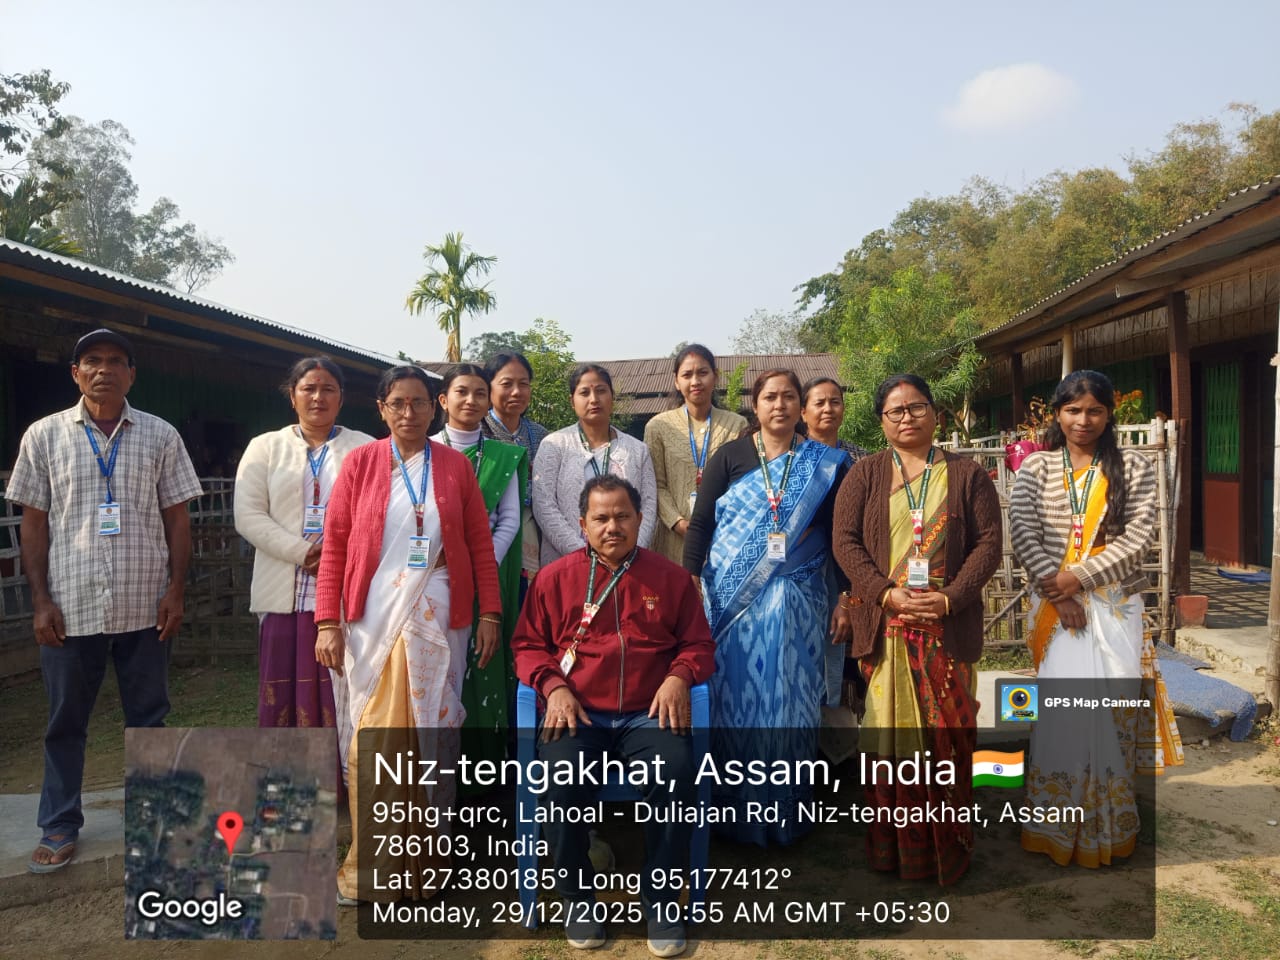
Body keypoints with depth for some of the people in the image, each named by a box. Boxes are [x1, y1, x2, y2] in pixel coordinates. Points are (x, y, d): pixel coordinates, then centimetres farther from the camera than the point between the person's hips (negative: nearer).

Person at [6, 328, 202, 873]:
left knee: (148, 716, 10)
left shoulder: (160, 436, 3)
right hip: (71, 606, 0)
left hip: (145, 606, 0)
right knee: (65, 721, 11)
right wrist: (40, 599, -3)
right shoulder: (45, 435, 3)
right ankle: (59, 827, 26)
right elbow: (33, 523, 4)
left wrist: (177, 589, -3)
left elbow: (176, 518, 4)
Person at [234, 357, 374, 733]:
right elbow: (248, 516, 2)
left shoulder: (365, 448, 9)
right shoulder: (265, 447, 12)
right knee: (284, 697, 2)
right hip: (286, 595, 1)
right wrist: (302, 552, -10)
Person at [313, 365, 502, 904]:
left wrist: (490, 613, -1)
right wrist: (327, 622, -5)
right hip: (372, 618, 0)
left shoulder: (455, 466, 6)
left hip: (438, 618, 1)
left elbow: (480, 545, 5)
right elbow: (335, 546, 1)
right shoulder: (360, 463, 4)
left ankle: (426, 867, 22)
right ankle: (370, 868, 17)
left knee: (434, 734, 6)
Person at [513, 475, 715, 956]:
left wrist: (679, 677, -6)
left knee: (676, 772, -30)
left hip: (649, 714, 0)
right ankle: (577, 896, -3)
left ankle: (659, 899, -6)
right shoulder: (555, 577, 10)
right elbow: (528, 644, 13)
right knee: (560, 776, -30)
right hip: (578, 713, 0)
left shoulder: (670, 577, 11)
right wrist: (553, 686, -5)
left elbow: (699, 644, 15)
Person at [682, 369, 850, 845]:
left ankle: (786, 812, 19)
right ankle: (734, 807, 20)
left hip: (795, 601, 0)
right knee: (734, 695, 4)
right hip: (730, 596, 0)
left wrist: (845, 599, 1)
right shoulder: (729, 456, 4)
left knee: (787, 698, 3)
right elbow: (700, 523, 2)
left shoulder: (825, 464, 5)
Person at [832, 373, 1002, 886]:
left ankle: (947, 848, 18)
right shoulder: (865, 473, 8)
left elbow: (989, 540, 1)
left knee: (946, 733, 4)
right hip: (885, 626, 0)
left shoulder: (967, 474, 8)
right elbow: (846, 541, -1)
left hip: (948, 627, 0)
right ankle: (893, 848, 15)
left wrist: (950, 598, -13)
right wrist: (888, 594, -14)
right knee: (890, 730, 3)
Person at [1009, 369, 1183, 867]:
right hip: (1056, 600, 0)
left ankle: (1108, 825, 17)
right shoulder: (1036, 467, 4)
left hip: (1115, 601, 0)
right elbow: (1023, 532, -4)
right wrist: (1056, 589, -14)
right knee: (1062, 707, -1)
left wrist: (1079, 577, -14)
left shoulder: (1133, 468, 4)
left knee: (1113, 704, 0)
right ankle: (1060, 825, 13)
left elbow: (1139, 536, -5)